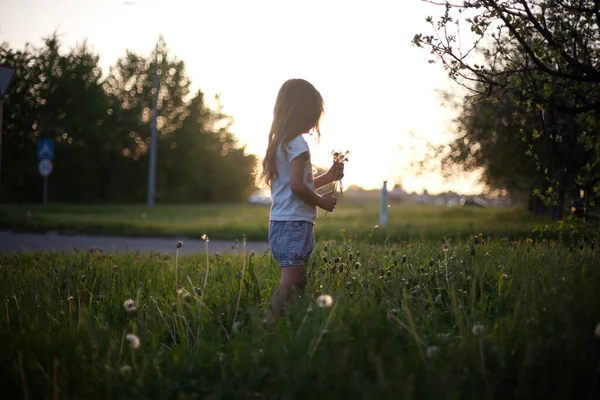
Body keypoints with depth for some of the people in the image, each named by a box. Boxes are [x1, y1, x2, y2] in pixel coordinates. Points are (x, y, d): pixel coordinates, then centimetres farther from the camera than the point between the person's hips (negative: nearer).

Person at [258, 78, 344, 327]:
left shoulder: (280, 143, 18)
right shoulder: (298, 143, -10)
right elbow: (297, 186, -19)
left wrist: (327, 177, 26)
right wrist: (322, 202, -5)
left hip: (279, 224, 9)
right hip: (295, 224, -9)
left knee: (297, 283, 6)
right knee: (290, 283, -14)